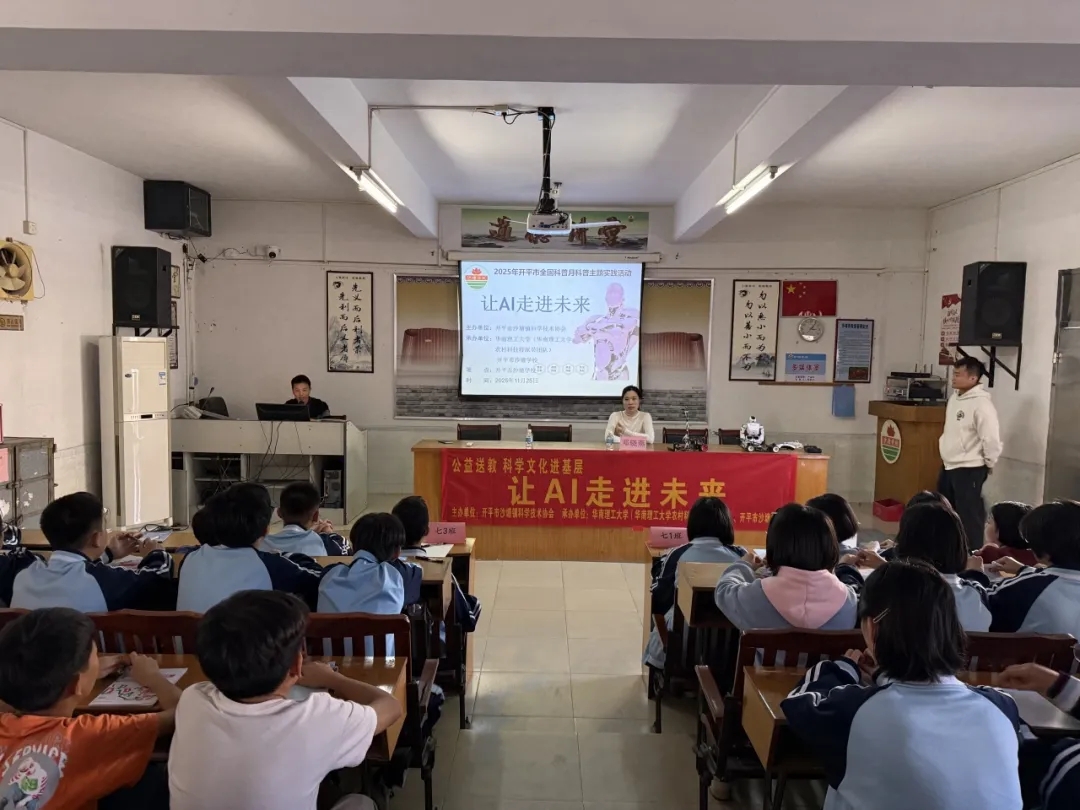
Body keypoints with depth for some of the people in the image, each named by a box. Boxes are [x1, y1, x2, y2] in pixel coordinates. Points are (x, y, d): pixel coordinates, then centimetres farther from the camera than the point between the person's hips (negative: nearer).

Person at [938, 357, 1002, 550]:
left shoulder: (981, 403, -21)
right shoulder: (955, 397, 7)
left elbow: (991, 438, -21)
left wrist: (989, 463, -9)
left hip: (969, 469, -10)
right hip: (948, 466, 10)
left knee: (969, 515, -3)